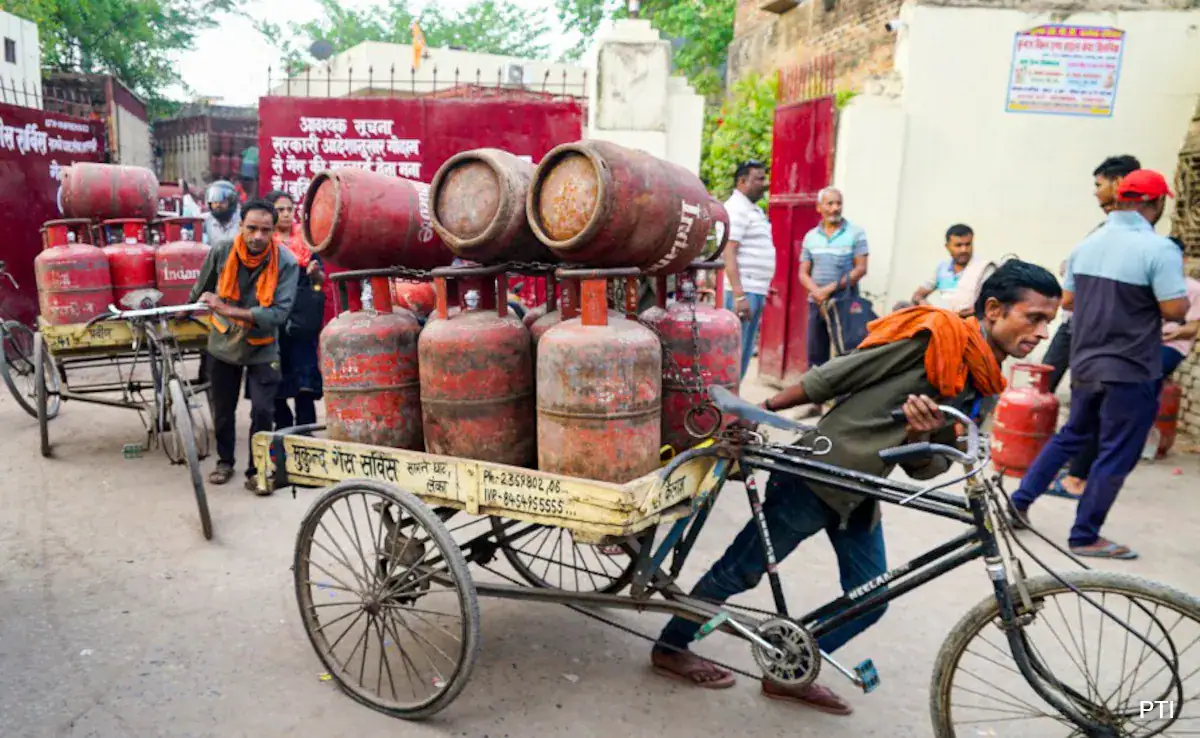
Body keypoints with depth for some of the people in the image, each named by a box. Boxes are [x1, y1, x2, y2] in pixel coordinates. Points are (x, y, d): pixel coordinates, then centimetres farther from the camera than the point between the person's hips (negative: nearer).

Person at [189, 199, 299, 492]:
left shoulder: (286, 263, -21)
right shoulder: (221, 253, -16)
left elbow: (278, 313, -28)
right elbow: (199, 292, 4)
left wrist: (230, 311, -36)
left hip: (262, 349, -2)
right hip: (223, 345, 2)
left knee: (263, 412, -6)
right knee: (222, 411, 15)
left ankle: (256, 470, 13)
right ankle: (225, 461, 37)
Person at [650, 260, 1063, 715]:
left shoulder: (985, 393, 6)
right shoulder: (934, 337, -17)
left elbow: (927, 467, 5)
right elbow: (830, 377, -14)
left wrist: (919, 437, -17)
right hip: (814, 477, -8)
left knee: (869, 600, 10)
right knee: (739, 571, 4)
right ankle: (671, 648, 25)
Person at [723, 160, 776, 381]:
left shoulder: (754, 210, 20)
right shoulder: (736, 208, -10)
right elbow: (729, 253, -18)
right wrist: (739, 295, -25)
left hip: (756, 291, 10)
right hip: (743, 291, -10)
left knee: (744, 355, 12)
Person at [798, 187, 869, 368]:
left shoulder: (856, 233, 0)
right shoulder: (810, 237, 11)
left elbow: (861, 269, -6)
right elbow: (803, 273, 9)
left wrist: (830, 289, -13)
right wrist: (816, 292, -11)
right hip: (817, 303, 4)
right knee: (815, 355, 7)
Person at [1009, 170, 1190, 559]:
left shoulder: (1086, 244, 4)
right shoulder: (1159, 249, -16)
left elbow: (1067, 301, 10)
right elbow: (1175, 310, -18)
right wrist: (1177, 285, 1)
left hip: (1085, 364, 7)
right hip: (1131, 371, -6)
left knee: (1071, 435, 22)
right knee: (1116, 455, 5)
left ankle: (1020, 501, 22)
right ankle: (1085, 537, 12)